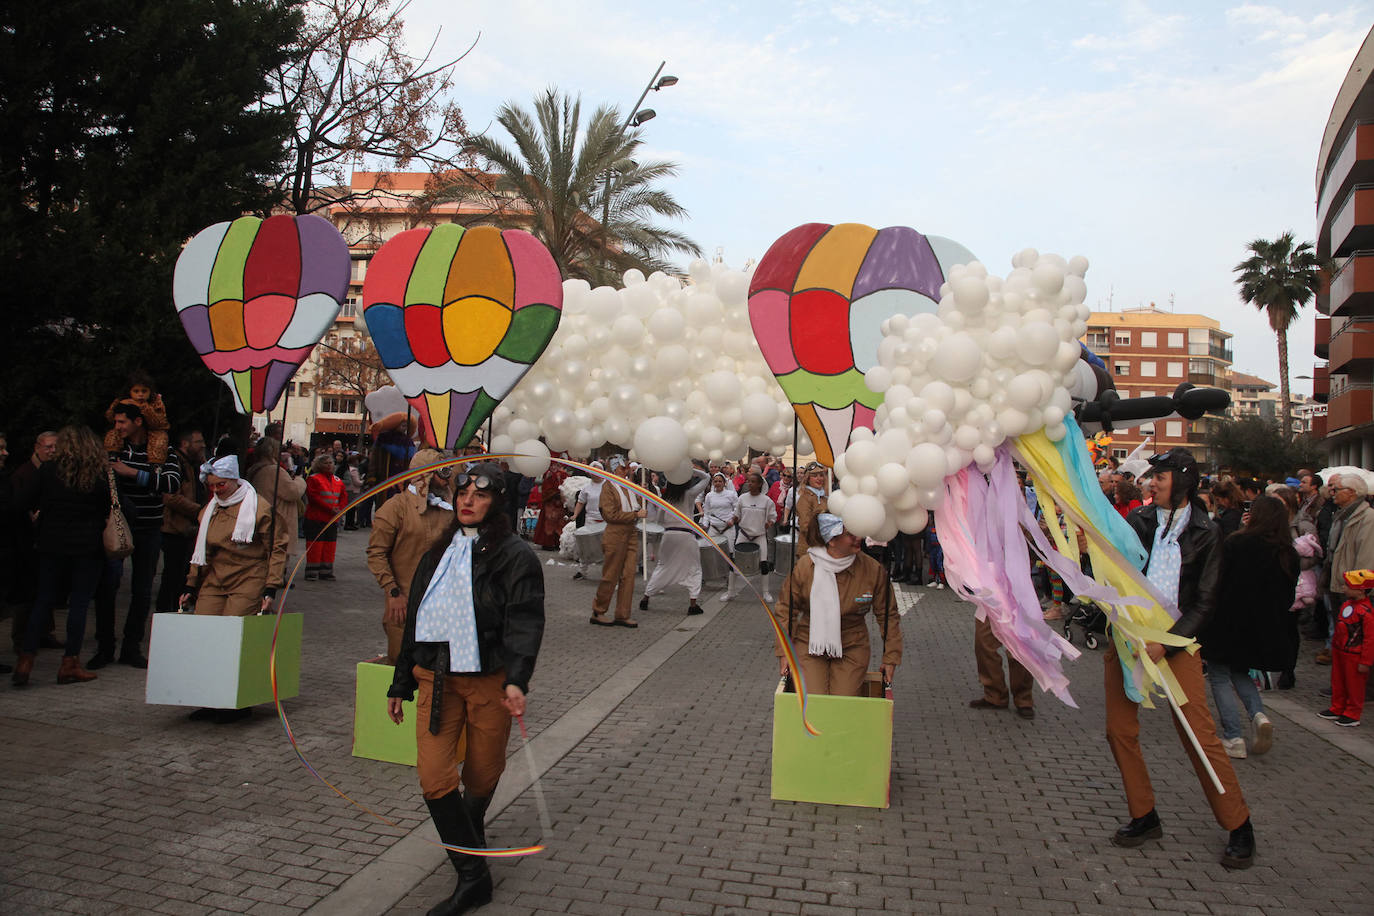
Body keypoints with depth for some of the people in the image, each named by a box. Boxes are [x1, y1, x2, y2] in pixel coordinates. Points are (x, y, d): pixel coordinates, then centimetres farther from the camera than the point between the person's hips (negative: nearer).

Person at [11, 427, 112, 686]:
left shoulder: (48, 470, -3)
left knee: (42, 601, 12)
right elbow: (112, 509, -2)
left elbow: (25, 503, 1)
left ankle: (26, 658, 9)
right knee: (79, 603, 2)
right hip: (88, 548, -2)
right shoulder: (102, 473, -6)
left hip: (52, 547, 2)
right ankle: (70, 663, 5)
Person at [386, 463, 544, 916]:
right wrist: (400, 684, 21)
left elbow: (524, 622, -13)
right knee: (433, 777, -7)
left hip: (488, 679, -4)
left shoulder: (515, 556, -3)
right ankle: (472, 877, 5)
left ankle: (472, 836, 41)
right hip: (435, 678, 4)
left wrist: (517, 679, -28)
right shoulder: (438, 554, 15)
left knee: (481, 776, 9)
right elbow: (414, 619, 20)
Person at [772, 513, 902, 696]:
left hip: (852, 648, 1)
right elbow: (786, 610, 0)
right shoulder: (804, 567, -11)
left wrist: (891, 658, 1)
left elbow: (888, 615, 1)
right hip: (809, 645, -1)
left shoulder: (873, 569, -9)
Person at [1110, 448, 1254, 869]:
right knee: (1119, 730, 5)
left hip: (1175, 638, -3)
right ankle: (1144, 817, 22)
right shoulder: (1138, 520, 5)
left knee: (1199, 735, -5)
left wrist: (1166, 643, -17)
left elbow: (1204, 602, -5)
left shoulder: (1205, 533, -1)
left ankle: (1239, 826, 13)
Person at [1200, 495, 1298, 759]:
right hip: (1265, 631, 5)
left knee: (1220, 676, 8)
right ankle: (1259, 715, 0)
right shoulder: (1288, 554, 0)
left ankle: (1233, 739, 1)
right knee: (1240, 672, 24)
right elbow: (1288, 598, 7)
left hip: (1228, 625, -5)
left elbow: (1217, 584, -12)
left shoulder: (1235, 544, -13)